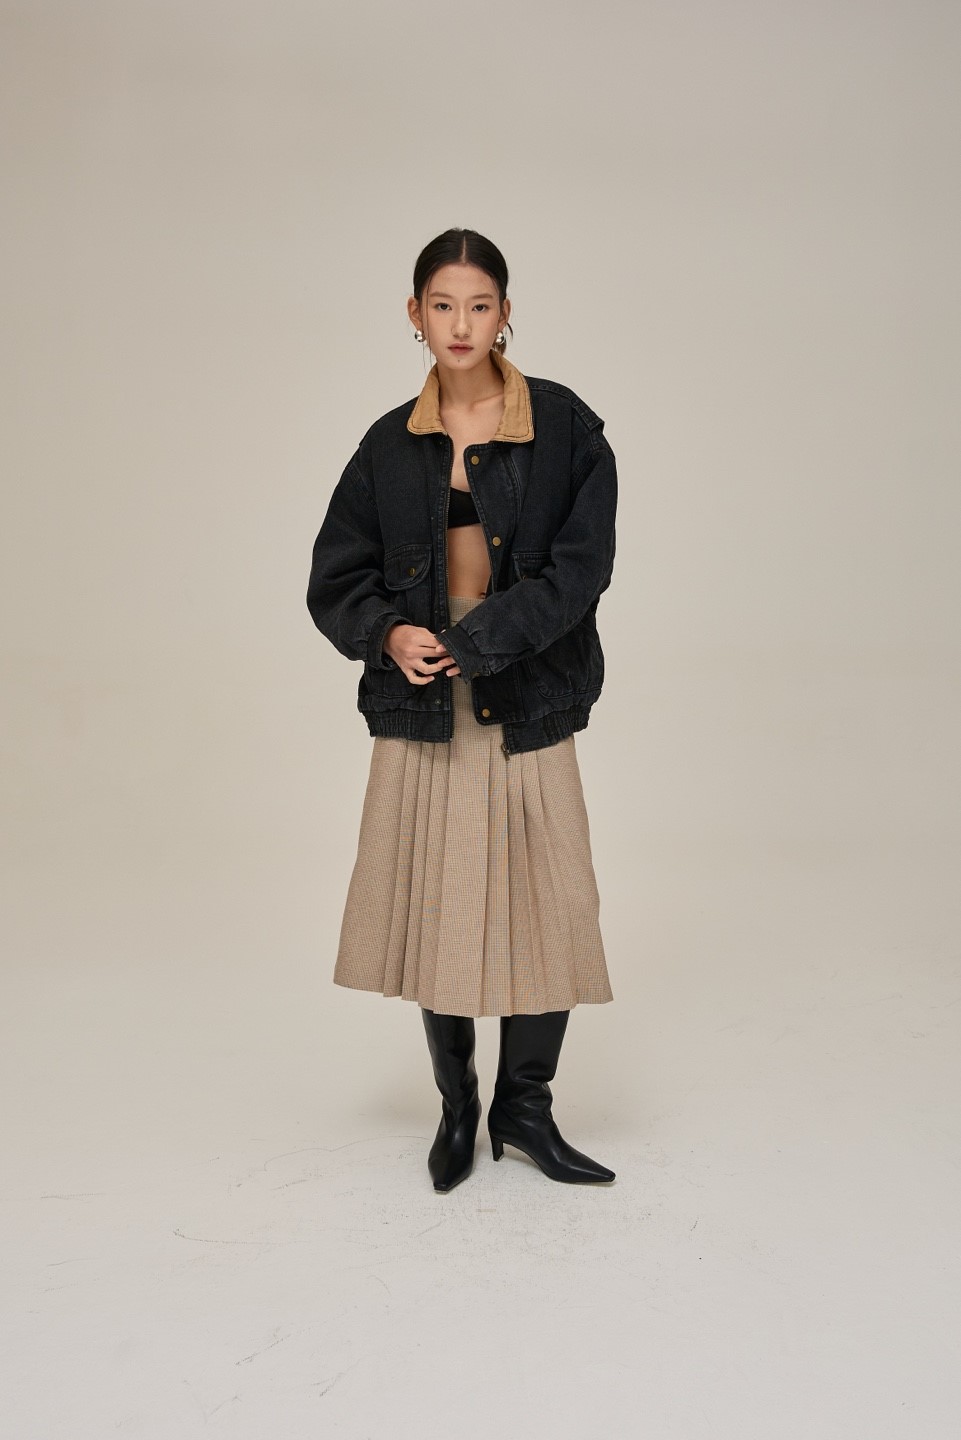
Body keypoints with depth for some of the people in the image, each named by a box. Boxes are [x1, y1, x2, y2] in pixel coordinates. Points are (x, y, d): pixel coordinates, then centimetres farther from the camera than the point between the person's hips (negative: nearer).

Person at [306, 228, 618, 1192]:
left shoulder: (565, 427, -1)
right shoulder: (389, 445, 6)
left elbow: (580, 568, -8)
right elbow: (335, 580, 7)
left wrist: (470, 641, -16)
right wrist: (390, 634, -13)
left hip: (529, 706, -1)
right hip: (421, 713, 2)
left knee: (547, 907, 0)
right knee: (436, 906, 8)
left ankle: (523, 1106, 21)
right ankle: (456, 1104, 28)